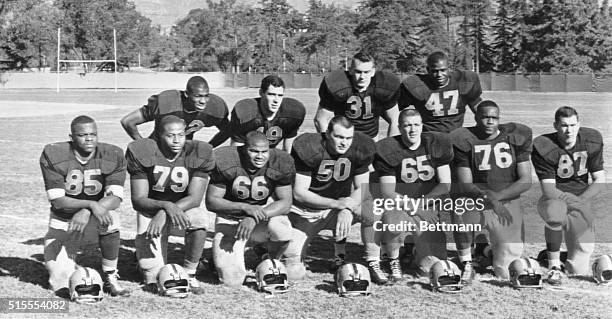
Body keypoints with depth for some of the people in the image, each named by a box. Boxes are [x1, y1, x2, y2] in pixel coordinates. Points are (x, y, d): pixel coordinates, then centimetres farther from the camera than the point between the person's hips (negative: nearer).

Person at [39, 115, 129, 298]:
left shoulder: (113, 156, -11)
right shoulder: (53, 155, -14)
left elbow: (115, 199, -18)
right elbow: (57, 201, -19)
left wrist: (86, 212, -33)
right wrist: (91, 204, -34)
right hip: (62, 220, -1)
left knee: (109, 219, -37)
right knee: (61, 284, -15)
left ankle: (110, 277, -15)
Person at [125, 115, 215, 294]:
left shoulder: (197, 154, -13)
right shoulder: (144, 154, -15)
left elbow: (194, 198, -17)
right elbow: (138, 200, -17)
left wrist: (163, 214, -31)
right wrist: (166, 205, -37)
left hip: (183, 208, 2)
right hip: (150, 210, -2)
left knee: (200, 220, -35)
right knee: (154, 274, -24)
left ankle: (189, 274, -15)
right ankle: (143, 253, 14)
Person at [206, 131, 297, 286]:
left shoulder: (280, 164, -16)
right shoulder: (225, 163, -20)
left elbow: (285, 202, -15)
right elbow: (211, 201, -16)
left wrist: (254, 219, -30)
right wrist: (245, 207, -31)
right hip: (230, 218, -1)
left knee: (280, 228, -35)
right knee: (232, 280, -12)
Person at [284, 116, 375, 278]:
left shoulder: (361, 149, -11)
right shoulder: (309, 148, -21)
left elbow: (362, 188, -5)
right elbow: (299, 193, -20)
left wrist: (347, 209, -27)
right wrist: (337, 204, -29)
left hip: (339, 204, 3)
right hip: (305, 211, -3)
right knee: (293, 268, -15)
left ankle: (340, 258, -7)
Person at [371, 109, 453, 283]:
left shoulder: (437, 144, 3)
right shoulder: (388, 150, -5)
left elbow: (445, 185, 2)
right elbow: (387, 192, -5)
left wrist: (420, 202, -11)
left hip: (429, 209, 1)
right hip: (398, 205, -1)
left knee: (431, 267, -11)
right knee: (393, 223, -39)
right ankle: (394, 261, -5)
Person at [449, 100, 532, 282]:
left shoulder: (515, 138, 3)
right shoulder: (465, 141, -1)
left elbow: (526, 180, -2)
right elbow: (465, 185, -6)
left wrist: (497, 196, -17)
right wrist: (487, 198, -25)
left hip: (508, 201, 1)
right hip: (477, 202, -1)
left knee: (504, 270, -10)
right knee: (460, 215, -37)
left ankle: (495, 246, 28)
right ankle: (467, 265, -13)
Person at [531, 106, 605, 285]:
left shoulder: (592, 141, -2)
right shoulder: (544, 147, -14)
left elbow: (599, 180, 1)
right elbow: (548, 190, -17)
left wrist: (581, 201, -12)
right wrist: (575, 202, -24)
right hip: (554, 200, -3)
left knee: (579, 271, -7)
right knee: (556, 214, -44)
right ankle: (554, 265, -19)